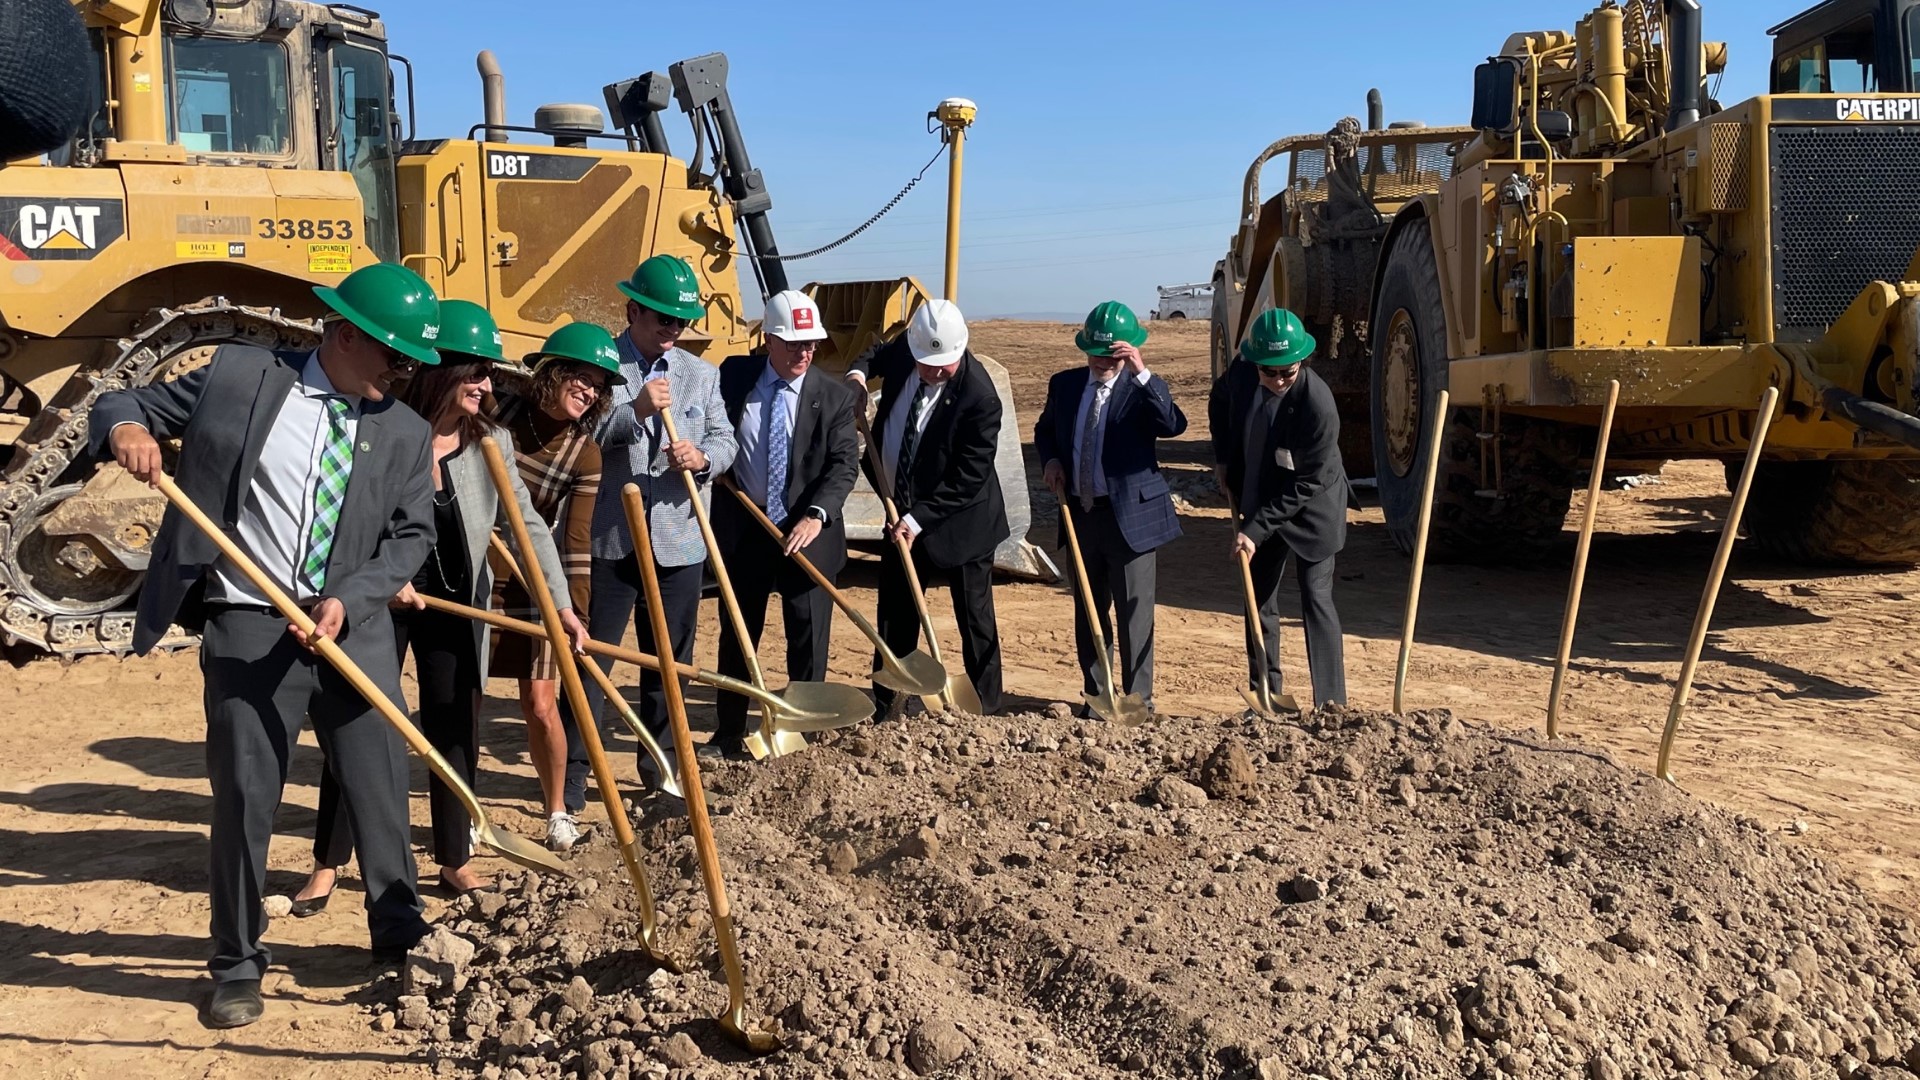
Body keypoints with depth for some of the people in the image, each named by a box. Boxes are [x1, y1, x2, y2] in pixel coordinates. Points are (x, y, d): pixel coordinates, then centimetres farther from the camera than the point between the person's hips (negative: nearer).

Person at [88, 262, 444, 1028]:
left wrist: (349, 600, -14)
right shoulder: (238, 374, 0)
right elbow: (124, 403, 6)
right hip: (249, 629, -2)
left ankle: (400, 934, 32)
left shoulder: (406, 433, 6)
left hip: (357, 632, 2)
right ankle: (238, 965, 22)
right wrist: (126, 429, -19)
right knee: (243, 801, 3)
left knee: (381, 790, 11)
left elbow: (412, 535, 2)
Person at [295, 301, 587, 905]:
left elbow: (525, 526, -8)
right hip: (381, 601, -3)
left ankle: (454, 858, 25)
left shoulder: (489, 444, -6)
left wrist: (561, 604, -15)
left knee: (455, 729, 10)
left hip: (456, 604, 3)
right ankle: (328, 864, 18)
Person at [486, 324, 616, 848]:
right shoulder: (500, 412, -6)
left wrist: (574, 613, -19)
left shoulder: (584, 454, -9)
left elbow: (576, 540, -12)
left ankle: (557, 810, 17)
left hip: (532, 586, -1)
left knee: (540, 705, -3)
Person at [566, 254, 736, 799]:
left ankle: (661, 764, 25)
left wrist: (701, 457, -18)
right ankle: (572, 768, 10)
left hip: (680, 542, 4)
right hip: (611, 539, -3)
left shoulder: (702, 374, 11)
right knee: (591, 654, 1)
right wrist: (634, 411, -26)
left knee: (670, 660, 12)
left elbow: (725, 441, 4)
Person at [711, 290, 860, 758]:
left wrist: (816, 515, -29)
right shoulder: (734, 376, 0)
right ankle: (728, 735, 28)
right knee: (736, 636, 14)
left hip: (806, 534, -2)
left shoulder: (835, 397, -6)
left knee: (809, 641, 4)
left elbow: (844, 463, -15)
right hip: (742, 529, 2)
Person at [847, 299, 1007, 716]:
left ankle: (986, 712, 16)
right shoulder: (903, 351, -8)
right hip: (903, 515, 6)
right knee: (894, 615, 14)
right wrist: (858, 373, -2)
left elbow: (969, 478, -24)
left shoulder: (979, 396, -26)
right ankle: (882, 708, 27)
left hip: (959, 520, -6)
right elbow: (876, 357, 19)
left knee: (975, 619, 4)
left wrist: (918, 520, -25)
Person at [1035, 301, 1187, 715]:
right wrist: (1050, 460, 1)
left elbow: (1174, 426, -26)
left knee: (1134, 611, -2)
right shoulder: (1064, 384, 7)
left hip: (1130, 514, -5)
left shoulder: (1143, 390, -8)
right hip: (1080, 513, 5)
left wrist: (1141, 374, -33)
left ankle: (1138, 699, 8)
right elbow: (1044, 430, 22)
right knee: (1087, 610, 13)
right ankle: (1096, 695, 25)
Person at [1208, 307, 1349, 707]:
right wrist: (1222, 458, 5)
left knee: (1316, 601, -10)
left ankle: (1331, 704, -5)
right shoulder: (1239, 376, -13)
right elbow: (1219, 402, 14)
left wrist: (1255, 530, -26)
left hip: (1310, 509, -6)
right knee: (1259, 600, 10)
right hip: (1260, 506, 6)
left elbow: (1305, 485, -26)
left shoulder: (1318, 405, -30)